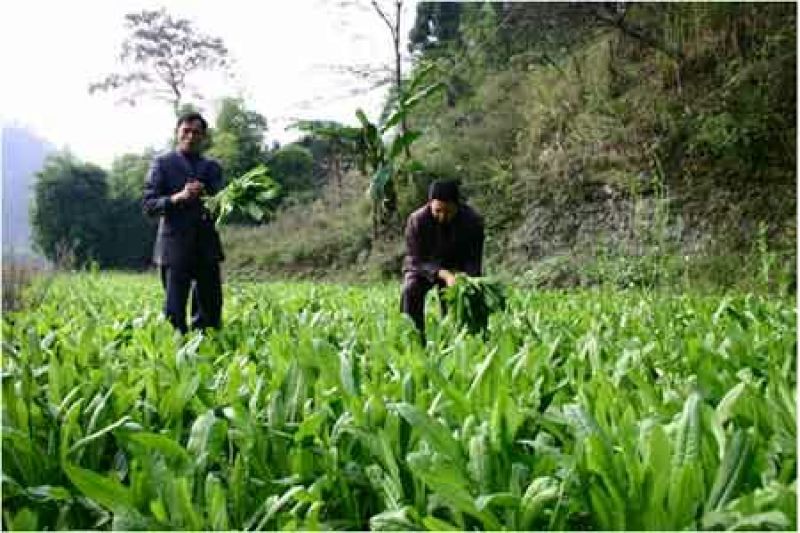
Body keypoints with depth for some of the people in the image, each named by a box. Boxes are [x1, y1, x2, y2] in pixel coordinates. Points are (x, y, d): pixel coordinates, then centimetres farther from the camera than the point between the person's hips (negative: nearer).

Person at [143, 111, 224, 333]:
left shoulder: (212, 167, 15)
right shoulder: (162, 163, 4)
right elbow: (148, 205, -3)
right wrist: (177, 197, -19)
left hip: (207, 247, 4)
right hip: (175, 247, -4)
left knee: (211, 311, 6)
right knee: (174, 314, -3)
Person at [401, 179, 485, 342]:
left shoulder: (472, 221, -25)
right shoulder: (417, 220, -29)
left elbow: (474, 261, -18)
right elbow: (416, 260, -25)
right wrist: (443, 274, -41)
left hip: (457, 267, 1)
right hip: (423, 267, -1)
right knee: (411, 291, -28)